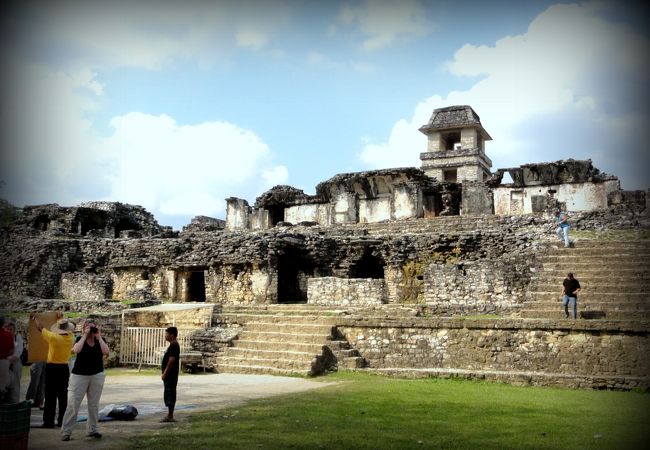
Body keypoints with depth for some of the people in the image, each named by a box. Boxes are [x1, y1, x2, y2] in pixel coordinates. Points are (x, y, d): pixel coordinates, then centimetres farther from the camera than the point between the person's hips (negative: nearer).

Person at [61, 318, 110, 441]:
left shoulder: (100, 340, 3)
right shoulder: (80, 339, -1)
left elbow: (106, 352, -15)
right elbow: (76, 350, -22)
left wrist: (98, 337, -16)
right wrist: (85, 335, -19)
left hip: (97, 376, 2)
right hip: (79, 376, -2)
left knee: (94, 404, 8)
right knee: (73, 405, -5)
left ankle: (92, 430, 18)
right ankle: (66, 432, -1)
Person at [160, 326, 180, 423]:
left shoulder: (173, 345, -16)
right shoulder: (174, 345, 16)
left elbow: (171, 361, -22)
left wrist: (165, 373, -19)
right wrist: (165, 373, 21)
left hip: (170, 375, -10)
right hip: (171, 375, 10)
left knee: (169, 394, -6)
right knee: (170, 394, 13)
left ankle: (170, 416, -3)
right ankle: (170, 415, 18)